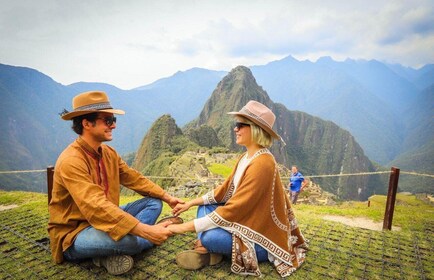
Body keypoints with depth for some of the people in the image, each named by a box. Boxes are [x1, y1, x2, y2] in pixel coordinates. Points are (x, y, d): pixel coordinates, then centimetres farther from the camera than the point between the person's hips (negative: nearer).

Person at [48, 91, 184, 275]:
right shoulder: (71, 161, -27)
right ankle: (110, 251, -1)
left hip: (104, 220, 9)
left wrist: (168, 198, 1)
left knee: (153, 203, 1)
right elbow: (97, 207, -38)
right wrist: (146, 230, -42)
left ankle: (113, 252, -12)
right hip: (73, 236, -9)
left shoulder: (108, 153, 0)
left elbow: (136, 179, 7)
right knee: (124, 239, -38)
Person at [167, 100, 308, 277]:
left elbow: (233, 209, -29)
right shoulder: (245, 158, 3)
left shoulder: (262, 163, -27)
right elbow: (225, 190, 10)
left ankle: (209, 246, 1)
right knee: (205, 206, 4)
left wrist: (187, 226, -24)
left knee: (210, 238, -31)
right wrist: (190, 203, 6)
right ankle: (205, 250, -13)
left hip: (263, 239, -9)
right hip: (247, 222, 10)